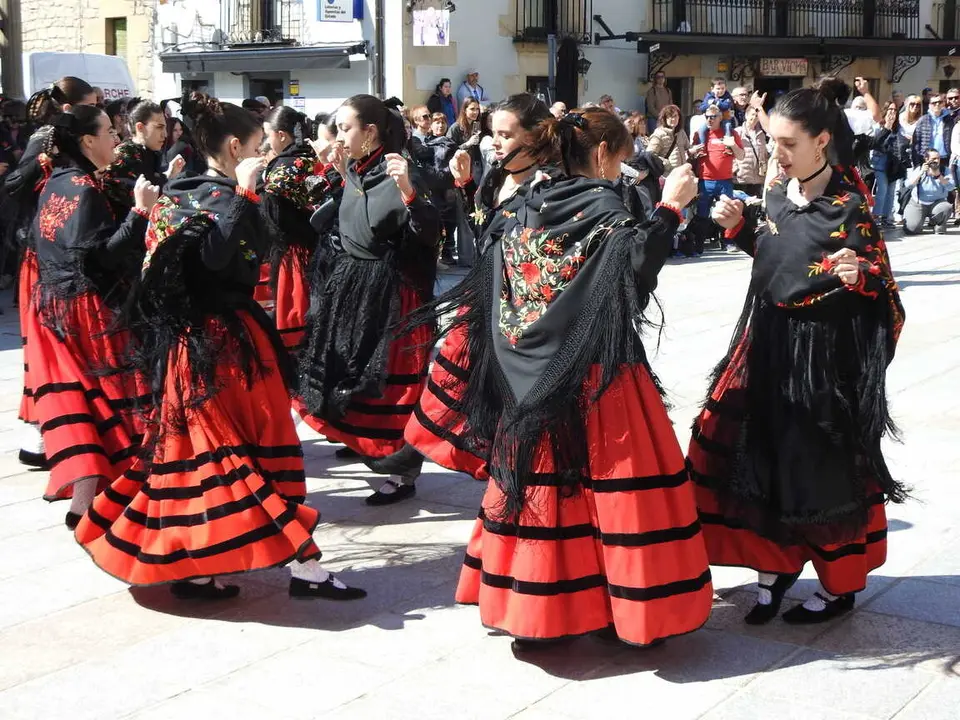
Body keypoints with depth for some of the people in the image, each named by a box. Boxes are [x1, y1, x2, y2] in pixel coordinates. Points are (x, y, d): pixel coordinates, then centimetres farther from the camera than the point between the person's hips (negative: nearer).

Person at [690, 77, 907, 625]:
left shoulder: (850, 205, -15)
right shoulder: (779, 192, 4)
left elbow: (879, 284, -12)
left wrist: (857, 275, -33)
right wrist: (740, 227, 3)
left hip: (824, 354, -6)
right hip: (769, 344, 6)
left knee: (823, 467, 4)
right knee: (764, 456, 10)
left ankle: (840, 585, 23)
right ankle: (776, 564, 27)